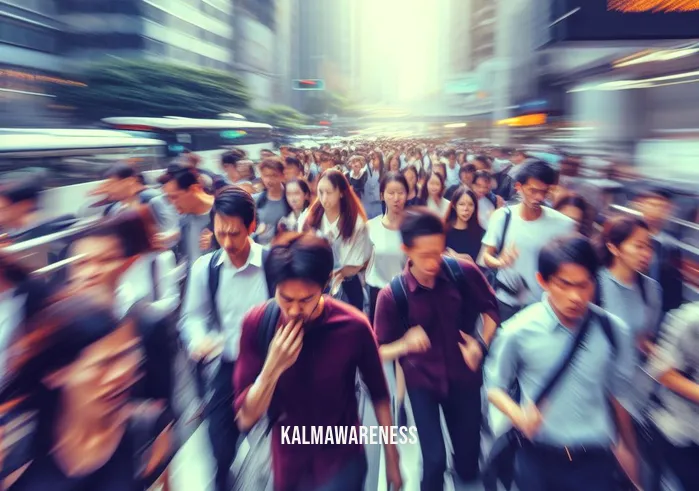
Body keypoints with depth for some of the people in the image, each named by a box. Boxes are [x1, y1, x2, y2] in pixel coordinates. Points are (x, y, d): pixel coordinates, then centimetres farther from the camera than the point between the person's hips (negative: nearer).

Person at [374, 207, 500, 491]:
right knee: (434, 459, -4)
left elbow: (490, 308, 3)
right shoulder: (391, 295, -20)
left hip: (464, 378, 2)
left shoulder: (465, 273, -16)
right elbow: (380, 351, -12)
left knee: (468, 454, 15)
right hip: (422, 382, -2)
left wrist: (482, 344, -12)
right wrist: (405, 344, -33)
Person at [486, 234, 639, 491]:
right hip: (537, 458, 0)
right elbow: (495, 386, -2)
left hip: (595, 460, 1)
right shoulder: (518, 331, -15)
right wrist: (519, 415, -21)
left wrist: (630, 451, 16)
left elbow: (618, 394, 5)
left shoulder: (614, 330, -9)